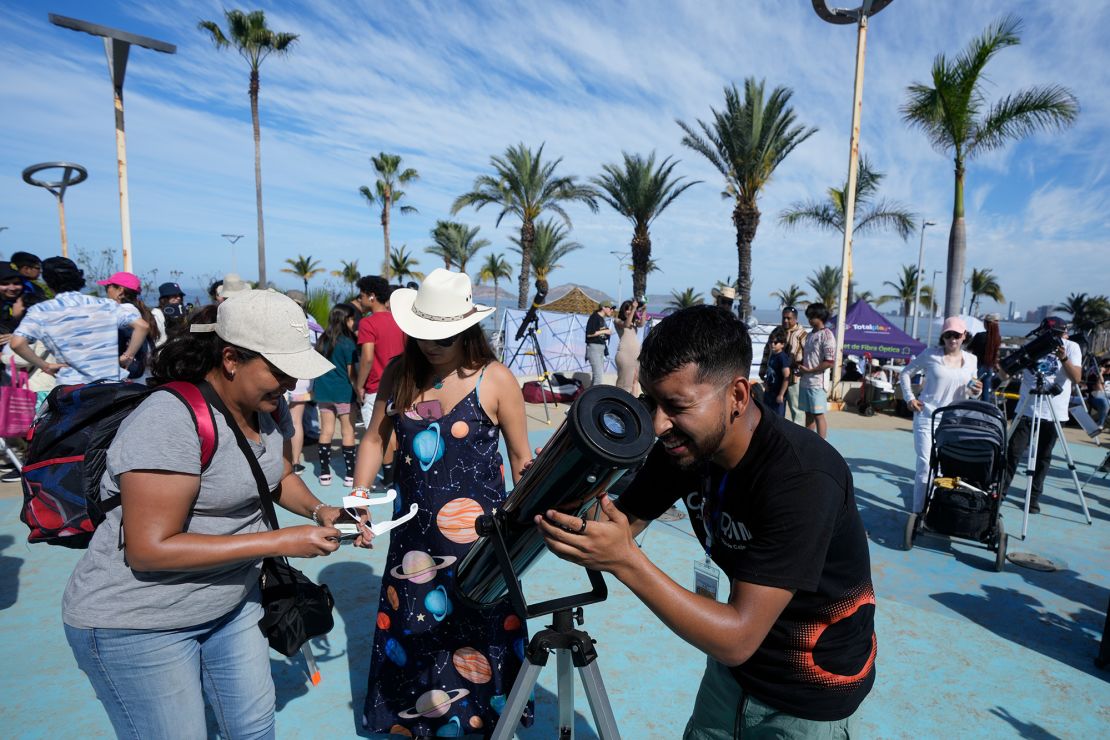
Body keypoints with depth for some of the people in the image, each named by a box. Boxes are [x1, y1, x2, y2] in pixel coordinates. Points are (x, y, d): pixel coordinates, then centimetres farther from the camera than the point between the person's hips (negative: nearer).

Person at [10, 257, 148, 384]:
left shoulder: (41, 311, 2)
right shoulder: (104, 304, 6)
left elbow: (17, 343, -11)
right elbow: (142, 326, -3)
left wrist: (45, 366, 0)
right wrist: (127, 356, 3)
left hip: (70, 388, -1)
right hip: (111, 384, 2)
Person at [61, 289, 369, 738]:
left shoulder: (268, 407, -4)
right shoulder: (171, 420, -28)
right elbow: (150, 550, -28)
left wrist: (317, 509, -8)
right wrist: (281, 541, -27)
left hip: (232, 603, 7)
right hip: (137, 622, -7)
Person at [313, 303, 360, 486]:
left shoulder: (322, 340, 7)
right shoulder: (347, 343, -12)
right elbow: (351, 372, -10)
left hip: (323, 391, 6)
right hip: (343, 392, -6)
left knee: (326, 431, 11)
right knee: (348, 432, 2)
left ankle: (324, 473, 15)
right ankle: (350, 475, 6)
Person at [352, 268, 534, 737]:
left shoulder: (495, 379, -12)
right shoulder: (399, 373, 0)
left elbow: (521, 458, -5)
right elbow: (375, 439, 8)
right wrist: (359, 497, -3)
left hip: (477, 537, -4)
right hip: (413, 531, 4)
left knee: (476, 627, 8)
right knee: (409, 626, 17)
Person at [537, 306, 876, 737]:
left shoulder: (801, 476, -34)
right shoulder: (682, 446, -14)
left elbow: (737, 638, -33)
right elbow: (625, 520, -5)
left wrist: (625, 560, -40)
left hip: (810, 701, -5)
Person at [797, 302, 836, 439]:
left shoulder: (827, 335, -10)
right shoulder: (810, 335, 14)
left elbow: (829, 362, -15)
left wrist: (808, 370, -15)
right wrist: (800, 364, 3)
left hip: (817, 382, -7)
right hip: (805, 381, 8)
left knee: (818, 415, -4)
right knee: (808, 414, 13)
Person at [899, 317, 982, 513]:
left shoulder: (971, 360, 6)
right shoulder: (931, 354, -5)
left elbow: (969, 394, 14)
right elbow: (906, 373, 6)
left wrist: (976, 391, -9)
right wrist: (909, 398, -3)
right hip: (927, 417, -3)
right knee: (925, 464, -5)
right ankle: (919, 511, 5)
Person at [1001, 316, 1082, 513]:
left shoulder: (1071, 348, 1)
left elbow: (1076, 377, -13)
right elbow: (1007, 375, -1)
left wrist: (1064, 358, -28)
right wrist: (1000, 367, -23)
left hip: (1053, 413, 0)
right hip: (1026, 410, 0)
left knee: (1043, 457, 7)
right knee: (1013, 452, -5)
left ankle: (1034, 498, 17)